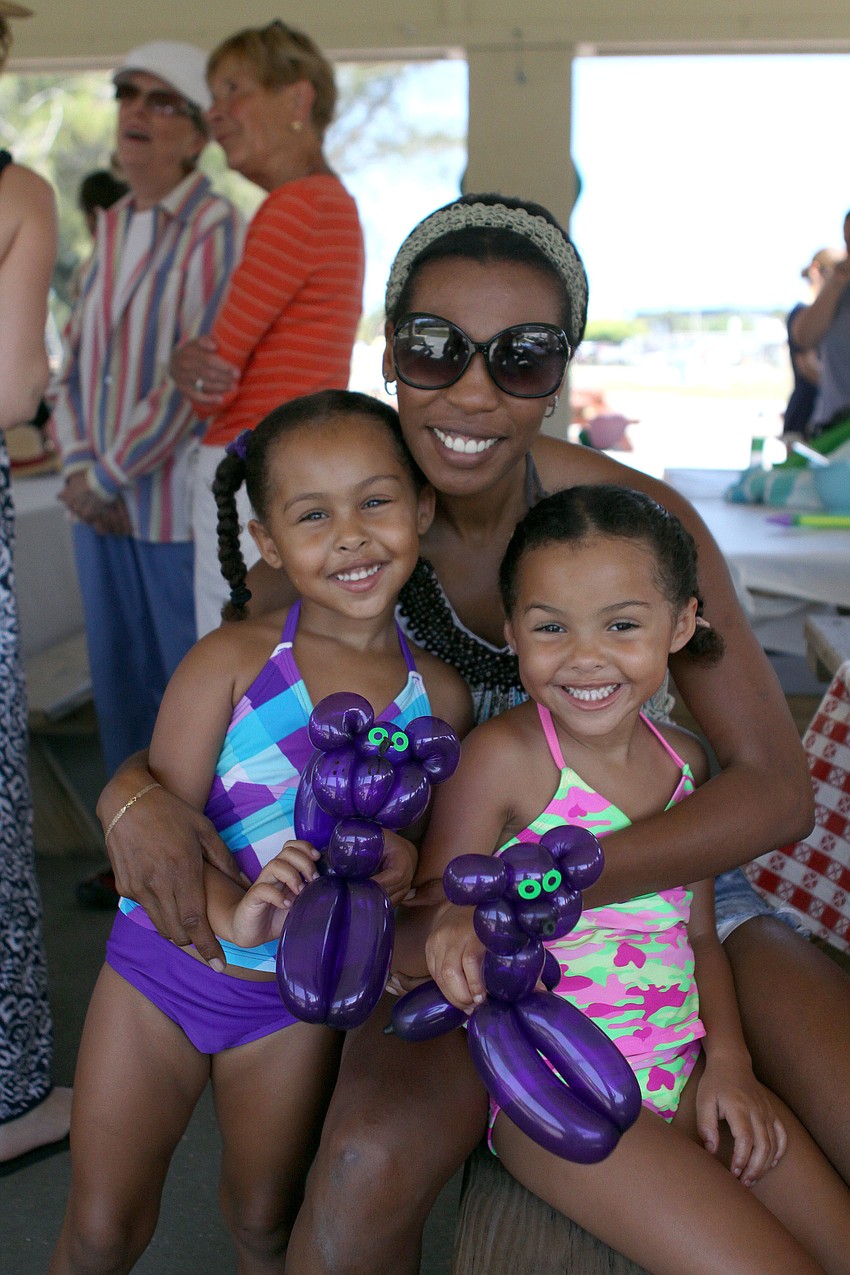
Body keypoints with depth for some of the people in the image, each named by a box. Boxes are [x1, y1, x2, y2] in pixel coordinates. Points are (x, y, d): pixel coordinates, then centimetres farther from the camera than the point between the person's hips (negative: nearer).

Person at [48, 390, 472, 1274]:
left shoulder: (438, 696, -7)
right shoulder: (231, 661, -16)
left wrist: (407, 861, -19)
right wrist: (232, 914, -36)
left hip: (297, 999, 2)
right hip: (162, 965, -1)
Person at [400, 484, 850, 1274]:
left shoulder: (683, 759, 6)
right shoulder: (503, 756, -12)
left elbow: (697, 933, 14)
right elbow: (422, 937, -10)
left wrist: (728, 1060, 0)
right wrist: (458, 926, -32)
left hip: (687, 1070, 6)